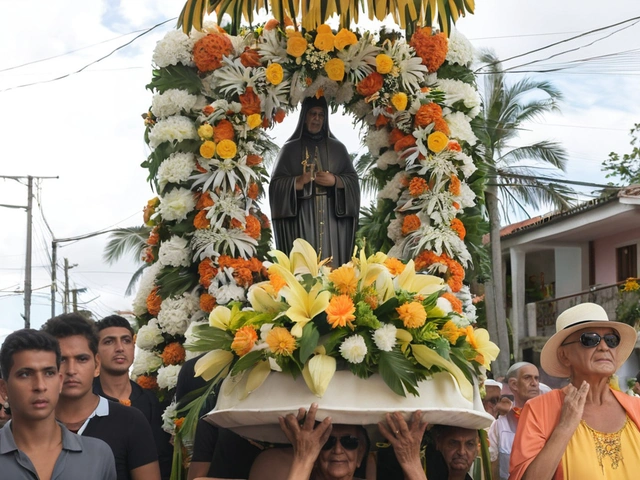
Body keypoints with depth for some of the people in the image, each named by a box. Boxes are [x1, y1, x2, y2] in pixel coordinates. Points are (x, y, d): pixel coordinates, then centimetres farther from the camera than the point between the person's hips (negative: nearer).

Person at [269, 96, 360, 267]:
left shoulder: (338, 148, 13)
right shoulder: (290, 148, 7)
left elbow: (353, 180, 8)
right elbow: (276, 184, 1)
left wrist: (335, 181, -11)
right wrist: (298, 181, -16)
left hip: (333, 217, 2)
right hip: (301, 218, -2)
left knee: (332, 266, -4)